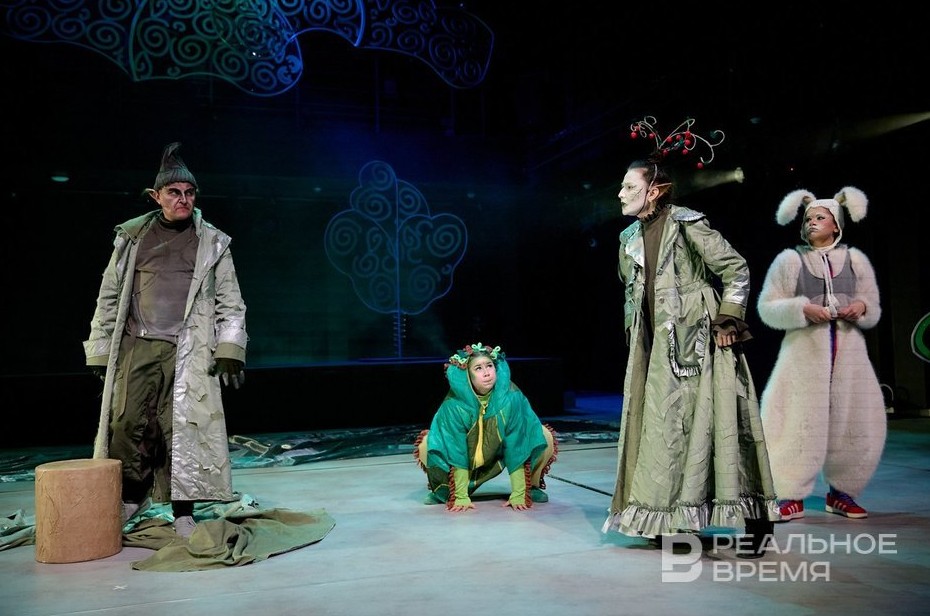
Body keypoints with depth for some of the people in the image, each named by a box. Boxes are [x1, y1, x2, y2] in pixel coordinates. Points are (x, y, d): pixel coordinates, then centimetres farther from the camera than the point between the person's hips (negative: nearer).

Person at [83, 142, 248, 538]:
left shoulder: (212, 243, 9)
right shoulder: (132, 237, 12)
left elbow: (229, 300, 6)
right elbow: (109, 295, 13)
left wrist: (230, 350, -4)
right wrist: (100, 350, 7)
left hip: (188, 352, -2)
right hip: (136, 347, 2)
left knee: (181, 429, -4)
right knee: (125, 423, -4)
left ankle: (182, 513, 5)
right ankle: (131, 496, 17)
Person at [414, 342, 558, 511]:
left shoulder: (511, 397, -31)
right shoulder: (454, 404, -31)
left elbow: (517, 448, -27)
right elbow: (457, 451, -26)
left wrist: (518, 495, -27)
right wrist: (461, 497, -26)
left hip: (503, 451, 1)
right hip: (469, 455, 0)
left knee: (545, 438, -22)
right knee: (426, 446, -24)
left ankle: (531, 486, 5)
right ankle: (443, 488, 6)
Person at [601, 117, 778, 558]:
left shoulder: (687, 225, -10)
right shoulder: (630, 238, 12)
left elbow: (736, 270, -9)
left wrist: (727, 321, -11)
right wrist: (636, 335, 16)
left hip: (699, 345, -7)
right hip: (658, 350, 8)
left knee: (717, 425, -6)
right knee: (663, 427, 10)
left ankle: (757, 522, 6)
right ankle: (673, 519, 23)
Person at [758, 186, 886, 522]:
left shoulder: (855, 259, 10)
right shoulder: (789, 260, 2)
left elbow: (874, 309, 15)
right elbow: (767, 308, -1)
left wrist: (862, 307, -7)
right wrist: (802, 309, -16)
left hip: (848, 351, 3)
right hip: (805, 350, -3)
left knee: (855, 423, 6)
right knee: (799, 422, -5)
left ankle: (840, 493, 24)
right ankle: (792, 497, 6)